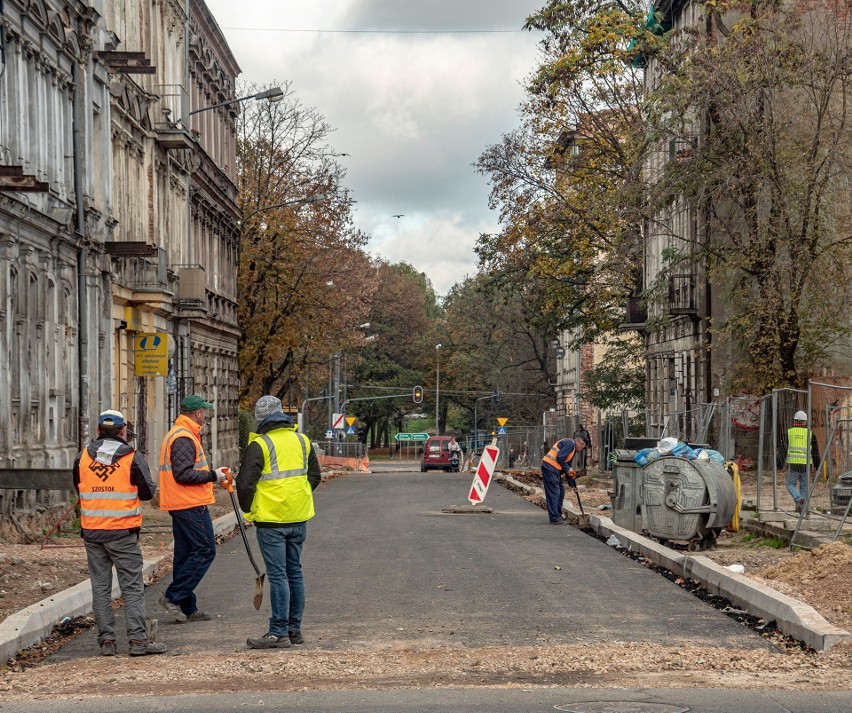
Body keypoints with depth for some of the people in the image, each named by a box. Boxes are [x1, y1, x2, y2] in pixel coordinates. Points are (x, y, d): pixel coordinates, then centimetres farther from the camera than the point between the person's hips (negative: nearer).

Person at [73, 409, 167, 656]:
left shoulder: (82, 458, 4)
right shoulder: (132, 458, -7)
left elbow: (78, 490, 15)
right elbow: (148, 492, -1)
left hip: (91, 532, 3)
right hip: (123, 533, -3)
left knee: (100, 587, 9)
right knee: (132, 587, 2)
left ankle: (106, 640, 9)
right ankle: (137, 639, -3)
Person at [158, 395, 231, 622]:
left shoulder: (177, 434, 18)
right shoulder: (184, 438, -16)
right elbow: (183, 474, -23)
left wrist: (212, 474, 17)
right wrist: (213, 475, -15)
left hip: (181, 504, 11)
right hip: (191, 504, -11)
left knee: (185, 553, 11)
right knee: (204, 551, -7)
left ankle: (187, 608, 15)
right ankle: (173, 596, -8)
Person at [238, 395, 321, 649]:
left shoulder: (259, 445, -12)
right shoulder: (301, 440, 8)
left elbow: (245, 483, -14)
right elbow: (315, 475, 16)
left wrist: (247, 509, 3)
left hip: (271, 520, -6)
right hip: (299, 518, 6)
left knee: (277, 575, -5)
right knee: (295, 572, 13)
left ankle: (279, 633, -3)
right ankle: (295, 629, 20)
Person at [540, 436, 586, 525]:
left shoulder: (573, 449, 24)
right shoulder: (570, 443, -8)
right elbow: (559, 457, -19)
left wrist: (572, 484, 24)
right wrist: (568, 469, -9)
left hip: (554, 469, 10)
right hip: (550, 467, -10)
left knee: (561, 492, 14)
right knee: (553, 493, -9)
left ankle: (558, 516, 19)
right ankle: (554, 518, -7)